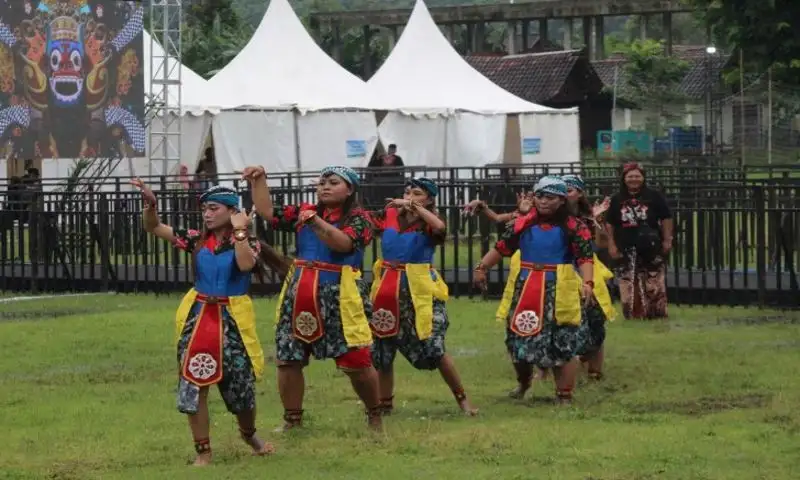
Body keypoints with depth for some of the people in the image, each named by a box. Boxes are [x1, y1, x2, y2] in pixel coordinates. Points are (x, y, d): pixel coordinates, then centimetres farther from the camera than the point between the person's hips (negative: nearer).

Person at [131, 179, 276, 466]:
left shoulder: (247, 242, -5)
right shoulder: (197, 239, 4)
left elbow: (245, 265, -28)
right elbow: (154, 228, 5)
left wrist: (239, 231, -22)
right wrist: (150, 204, -14)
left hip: (232, 318, -3)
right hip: (198, 317, 3)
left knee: (240, 385, 5)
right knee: (193, 385, -2)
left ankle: (249, 435, 36)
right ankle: (203, 452, 8)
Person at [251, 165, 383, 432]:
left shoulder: (358, 218, -3)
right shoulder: (304, 211, 11)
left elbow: (342, 243, -21)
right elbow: (266, 212, 8)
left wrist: (315, 221, -34)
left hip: (338, 294, -5)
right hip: (300, 294, 5)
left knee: (355, 361, -5)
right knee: (288, 358, 3)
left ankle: (375, 414, 15)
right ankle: (292, 420, 16)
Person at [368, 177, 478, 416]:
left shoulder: (428, 222, -7)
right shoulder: (388, 215, 5)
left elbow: (440, 227, -30)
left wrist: (413, 207, -27)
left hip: (420, 291, -5)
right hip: (389, 290, 5)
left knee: (434, 349, -10)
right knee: (382, 351, 11)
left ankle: (462, 399, 5)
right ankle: (385, 404, 28)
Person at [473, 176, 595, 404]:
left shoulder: (573, 227, -7)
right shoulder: (523, 223, 5)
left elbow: (585, 257, -17)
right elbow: (501, 247, 6)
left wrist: (587, 282, -33)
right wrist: (482, 267, -6)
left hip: (559, 290, -4)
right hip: (527, 288, 4)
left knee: (563, 343, -3)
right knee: (519, 338, 14)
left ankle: (564, 396, 5)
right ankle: (523, 382, 40)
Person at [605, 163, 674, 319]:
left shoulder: (654, 196, 3)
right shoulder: (617, 200, 9)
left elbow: (666, 219, 4)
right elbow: (609, 223, 12)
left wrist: (667, 240, -2)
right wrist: (611, 244, 5)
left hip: (651, 247, -2)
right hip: (627, 248, 2)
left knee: (655, 286, -2)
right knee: (628, 287, 0)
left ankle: (658, 316, 3)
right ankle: (633, 317, 6)